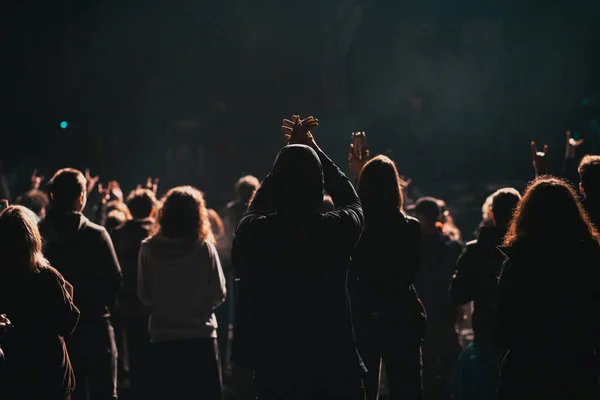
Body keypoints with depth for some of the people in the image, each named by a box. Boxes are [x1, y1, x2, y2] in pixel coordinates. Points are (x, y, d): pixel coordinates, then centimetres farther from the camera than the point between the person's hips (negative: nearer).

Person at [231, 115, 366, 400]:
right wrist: (314, 150, 24)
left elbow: (258, 204, 19)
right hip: (334, 368, -1)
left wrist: (289, 152, 28)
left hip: (274, 369, 1)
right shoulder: (336, 230, -10)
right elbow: (352, 202, 15)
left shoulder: (252, 232, -7)